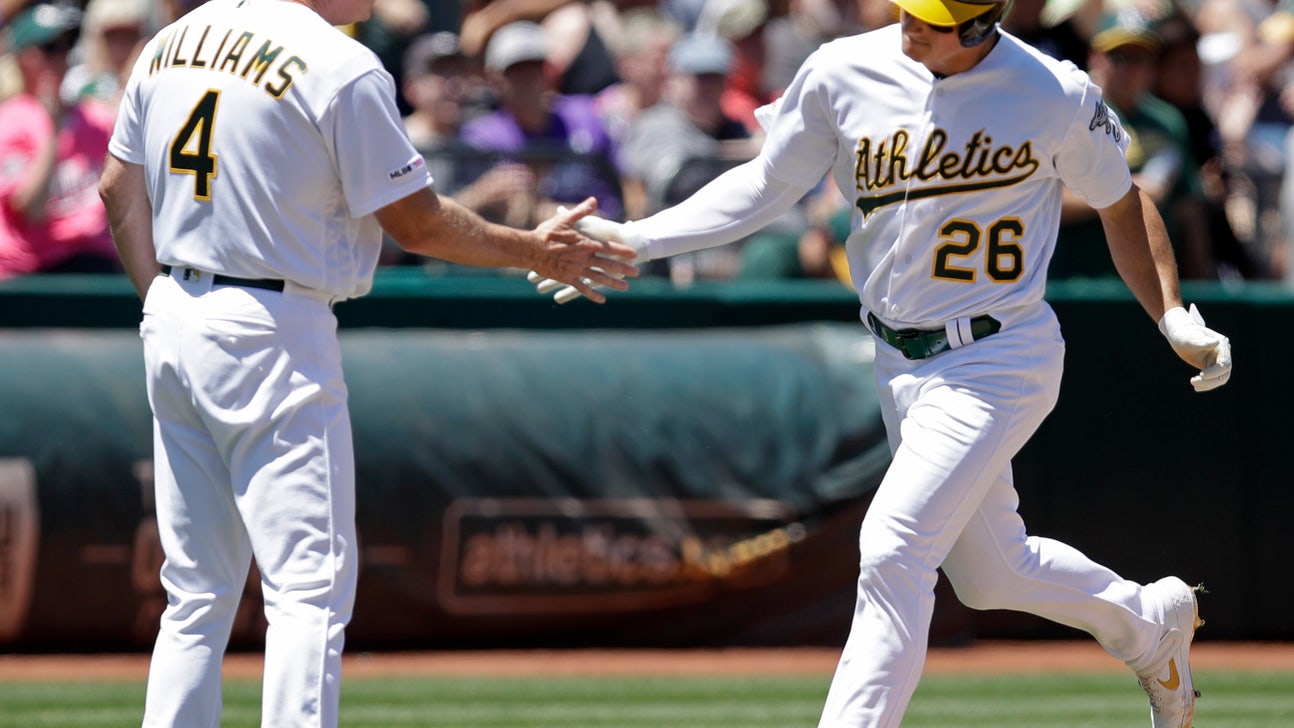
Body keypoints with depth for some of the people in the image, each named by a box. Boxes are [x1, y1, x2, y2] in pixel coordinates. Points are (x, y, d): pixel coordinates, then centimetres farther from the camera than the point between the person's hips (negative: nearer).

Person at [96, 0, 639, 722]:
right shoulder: (342, 68, -14)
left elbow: (120, 190, 13)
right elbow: (418, 222, -8)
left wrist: (164, 307, 17)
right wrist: (534, 251, 6)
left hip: (172, 318, 8)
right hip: (273, 336, -8)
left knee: (197, 594, 13)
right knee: (310, 587, -5)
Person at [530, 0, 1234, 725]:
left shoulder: (1056, 95, -14)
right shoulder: (844, 74, -6)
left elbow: (1122, 203, 3)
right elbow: (766, 184, 4)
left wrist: (1176, 318, -5)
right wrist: (638, 239, -5)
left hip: (998, 360, -5)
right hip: (901, 365, 5)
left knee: (894, 551, -18)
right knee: (991, 572, 18)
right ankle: (1152, 622, 45)